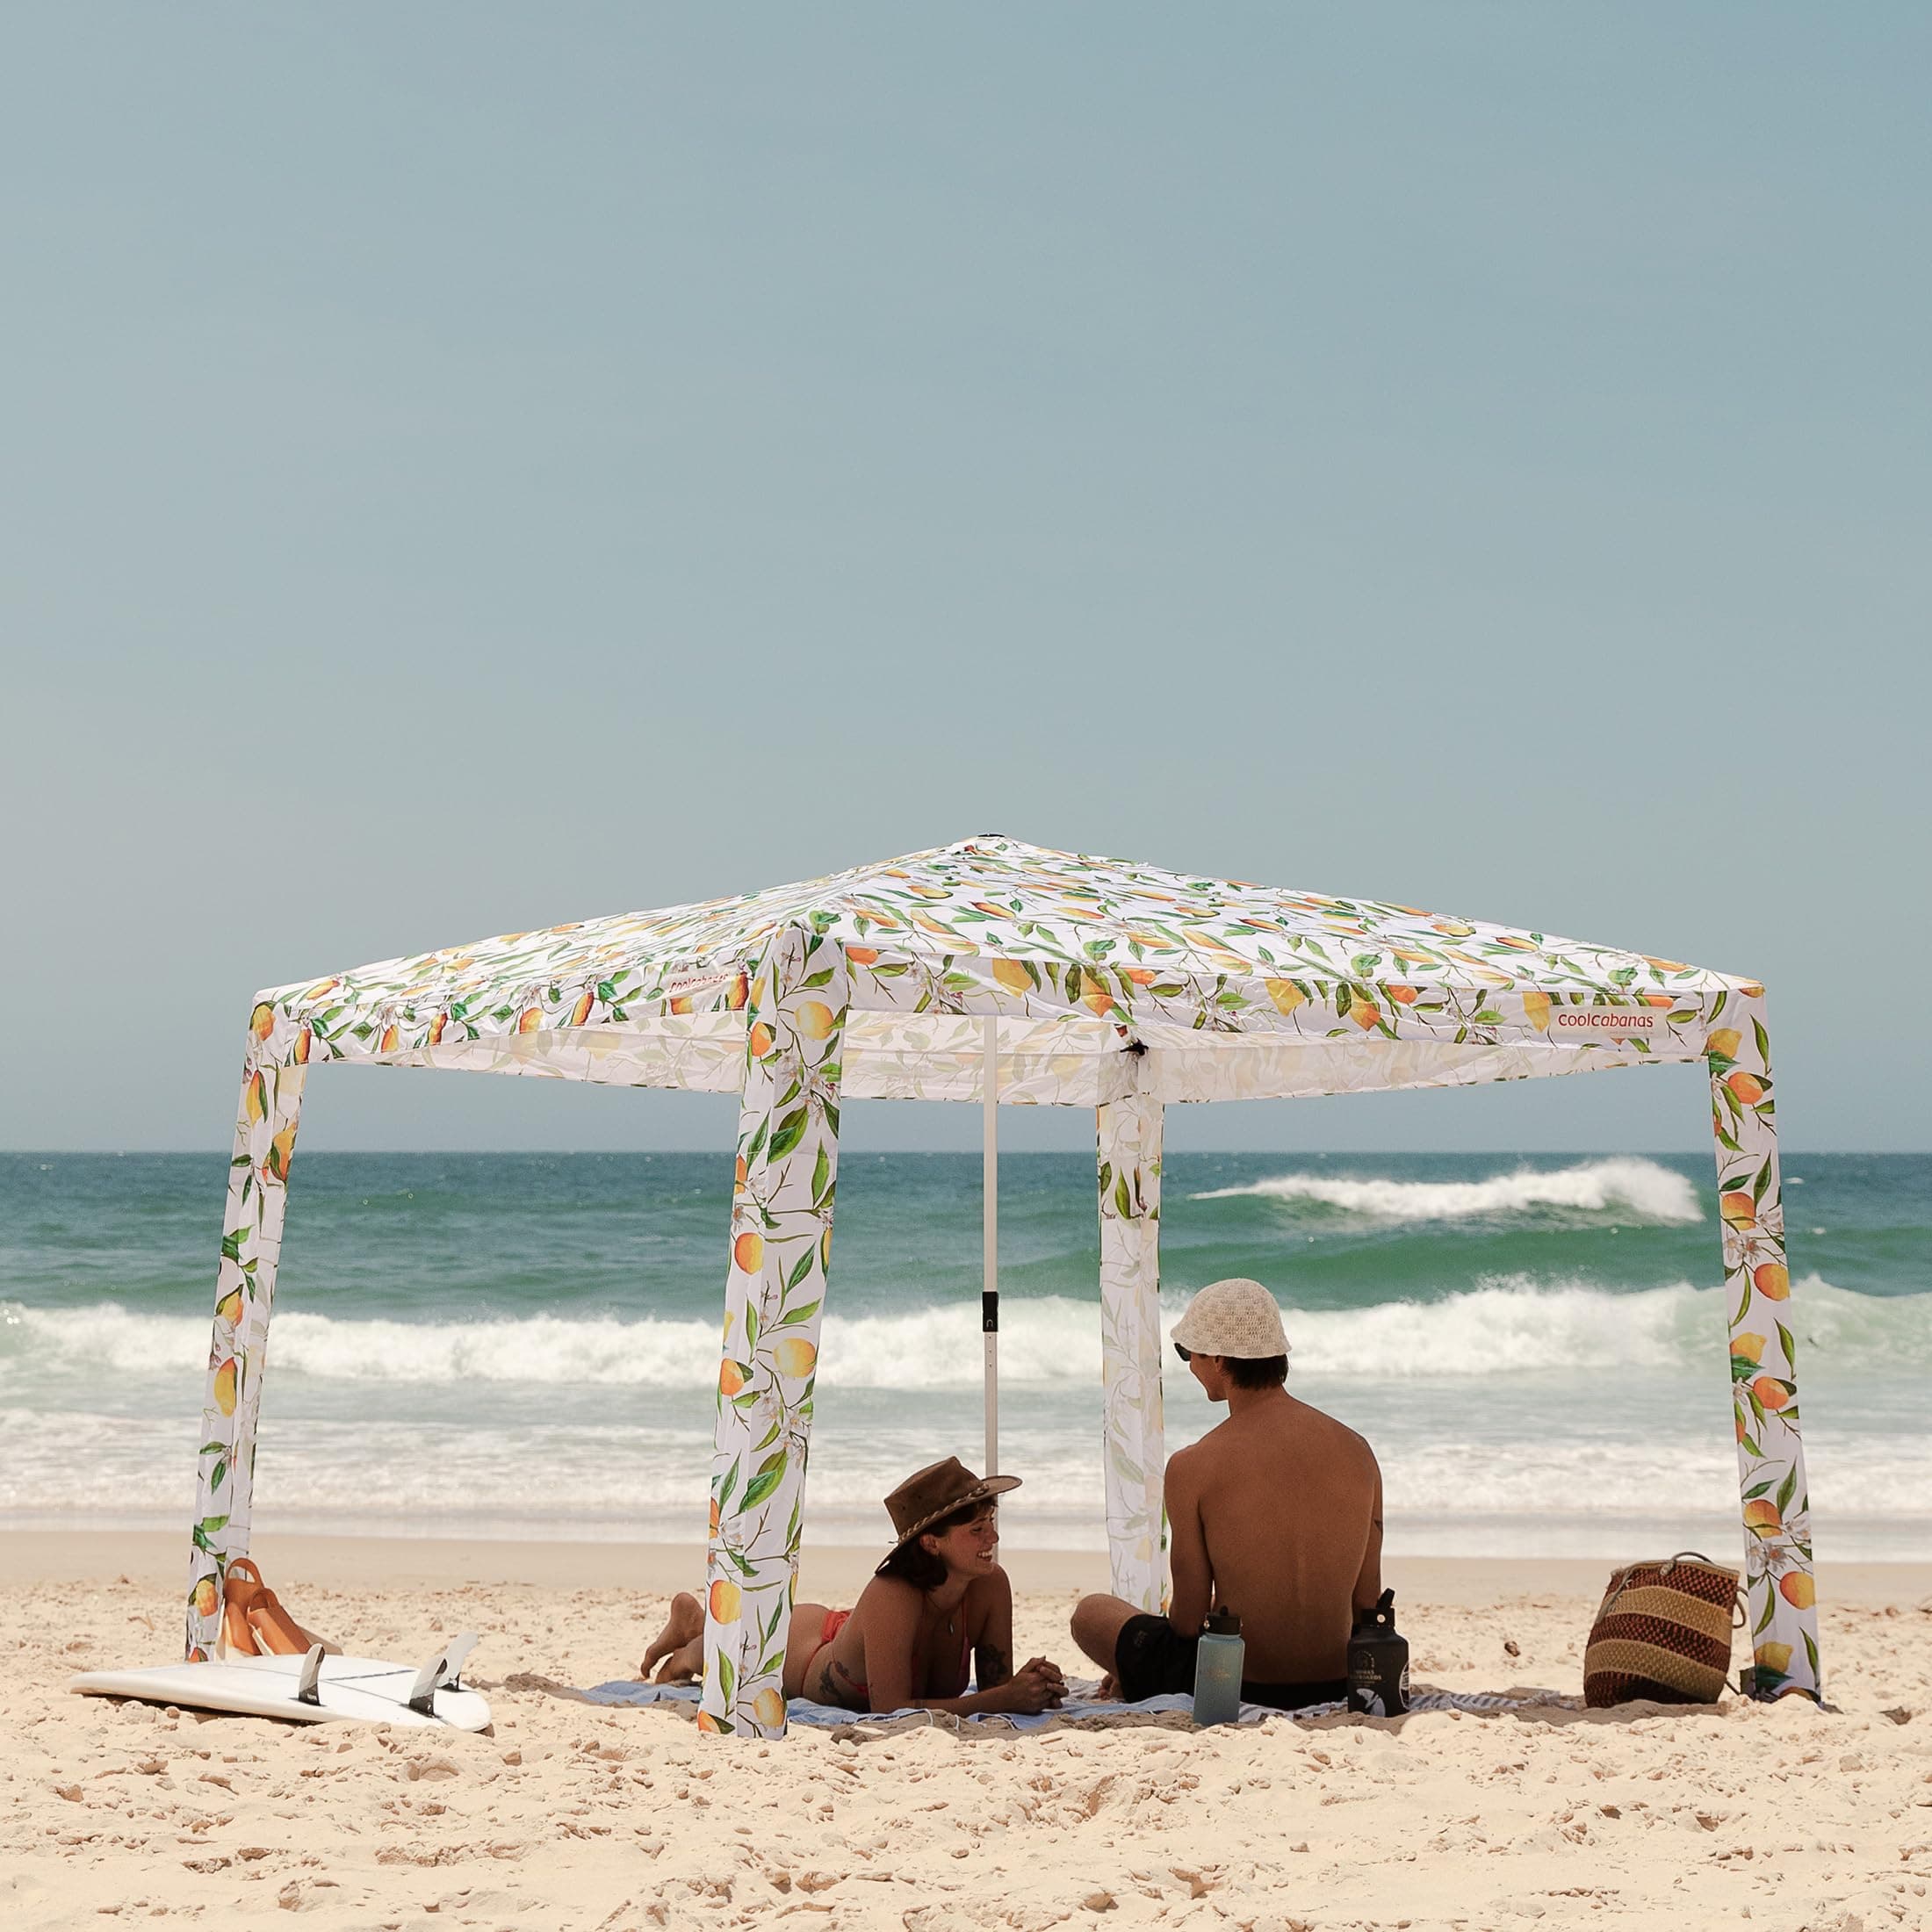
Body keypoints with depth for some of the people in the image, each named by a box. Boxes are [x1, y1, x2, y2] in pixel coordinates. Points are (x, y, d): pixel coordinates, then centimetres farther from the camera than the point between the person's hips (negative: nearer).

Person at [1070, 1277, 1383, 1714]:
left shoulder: (1192, 1468, -14)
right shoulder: (1356, 1451, -1)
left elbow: (1188, 1620, -9)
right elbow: (1367, 1602, 4)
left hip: (1239, 1690, -5)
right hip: (1337, 1687, 5)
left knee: (1091, 1613, 19)